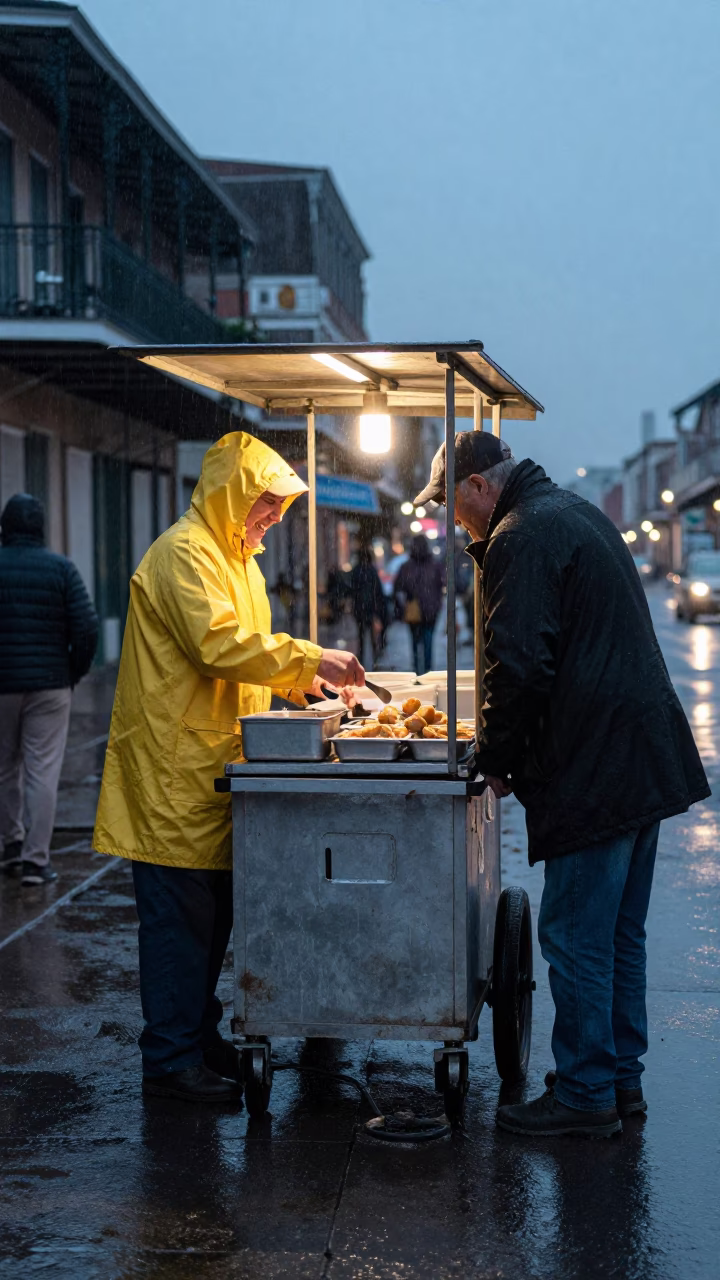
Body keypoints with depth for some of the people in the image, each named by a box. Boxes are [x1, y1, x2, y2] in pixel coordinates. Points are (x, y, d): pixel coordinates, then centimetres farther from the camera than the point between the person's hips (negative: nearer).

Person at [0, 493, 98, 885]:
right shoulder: (61, 568, -3)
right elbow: (86, 628, -8)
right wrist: (75, 673, 6)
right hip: (49, 686, -1)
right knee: (42, 772, 1)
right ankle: (35, 860, -1)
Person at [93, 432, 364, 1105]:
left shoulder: (233, 557, 21)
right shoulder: (184, 553, -13)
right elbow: (219, 645, -23)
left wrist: (302, 673, 9)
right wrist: (310, 658, -21)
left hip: (215, 765, 10)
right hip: (175, 766, -10)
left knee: (211, 910, 14)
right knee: (180, 912, -5)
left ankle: (198, 1035, 24)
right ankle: (171, 1058, 2)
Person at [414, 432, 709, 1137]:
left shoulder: (520, 537, -13)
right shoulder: (578, 512, 18)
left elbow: (520, 666, -19)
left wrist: (494, 759, -6)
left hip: (593, 770, -10)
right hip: (649, 758, 10)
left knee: (574, 937, -1)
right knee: (618, 932, 17)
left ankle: (585, 1093, 7)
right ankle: (621, 1077, 26)